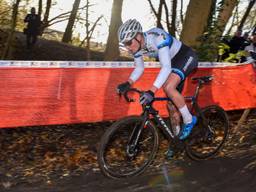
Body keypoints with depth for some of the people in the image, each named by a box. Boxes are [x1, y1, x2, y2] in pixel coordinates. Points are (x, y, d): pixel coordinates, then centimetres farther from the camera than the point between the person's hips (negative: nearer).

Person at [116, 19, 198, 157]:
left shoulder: (158, 37, -36)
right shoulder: (137, 46, -13)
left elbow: (166, 67, -42)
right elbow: (139, 68, 1)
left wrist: (152, 91, -51)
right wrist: (128, 84, -18)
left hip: (187, 57, -8)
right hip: (173, 62, 8)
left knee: (168, 87, -31)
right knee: (172, 104, 8)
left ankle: (189, 120, -10)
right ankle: (176, 138, 24)